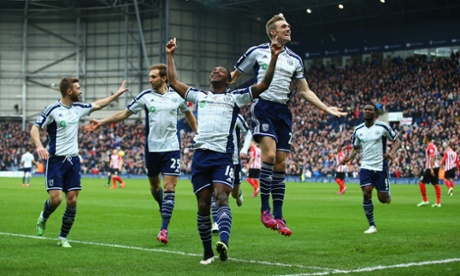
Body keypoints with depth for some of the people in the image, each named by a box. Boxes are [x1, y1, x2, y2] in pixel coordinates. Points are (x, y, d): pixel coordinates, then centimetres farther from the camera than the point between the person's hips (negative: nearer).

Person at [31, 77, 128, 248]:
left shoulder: (78, 108, 9)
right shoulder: (52, 109, -9)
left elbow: (98, 104, 24)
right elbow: (35, 128, -12)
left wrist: (118, 93, 26)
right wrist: (38, 145, -30)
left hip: (73, 160, 5)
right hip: (56, 159, -5)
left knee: (72, 200, -2)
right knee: (55, 198, -13)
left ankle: (63, 238, 9)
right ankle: (43, 218, 21)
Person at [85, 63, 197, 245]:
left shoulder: (177, 95, 0)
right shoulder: (145, 96, -1)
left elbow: (188, 114, 18)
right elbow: (125, 113, 6)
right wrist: (101, 122, 2)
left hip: (171, 148, -1)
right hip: (152, 148, 1)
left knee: (169, 188, -8)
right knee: (154, 185, 12)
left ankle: (164, 229, -8)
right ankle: (164, 209, 42)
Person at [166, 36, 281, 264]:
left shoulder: (235, 97, 12)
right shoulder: (200, 96, 22)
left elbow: (263, 85, 4)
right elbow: (174, 82, 25)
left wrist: (274, 57, -3)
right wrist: (170, 55, 26)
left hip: (222, 157, -3)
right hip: (200, 156, 3)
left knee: (221, 198, -22)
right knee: (203, 205, 2)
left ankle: (223, 242, -39)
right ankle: (207, 252, 11)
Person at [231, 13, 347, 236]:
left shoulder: (295, 59, 15)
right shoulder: (257, 52, 4)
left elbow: (305, 92, 21)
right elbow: (233, 76, 10)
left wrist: (327, 109, 12)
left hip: (283, 111, 5)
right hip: (263, 107, -5)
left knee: (281, 163, 2)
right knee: (269, 154, -24)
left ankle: (278, 216, 8)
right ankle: (265, 209, -14)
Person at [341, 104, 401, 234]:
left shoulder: (383, 127, -8)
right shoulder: (358, 130, 4)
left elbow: (397, 141, 0)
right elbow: (356, 148, 14)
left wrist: (392, 153, -20)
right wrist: (349, 158, -6)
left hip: (381, 167, -2)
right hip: (366, 167, 2)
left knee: (383, 199, 0)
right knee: (366, 194, -14)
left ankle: (387, 195, 40)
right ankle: (372, 226, -3)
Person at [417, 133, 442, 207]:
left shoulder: (430, 146, -12)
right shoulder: (433, 146, 17)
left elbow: (432, 158, -21)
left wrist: (431, 169, -26)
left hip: (431, 167, -9)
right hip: (436, 167, 9)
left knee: (421, 182, -3)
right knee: (436, 184, 6)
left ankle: (425, 200, -3)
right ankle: (438, 202, 3)